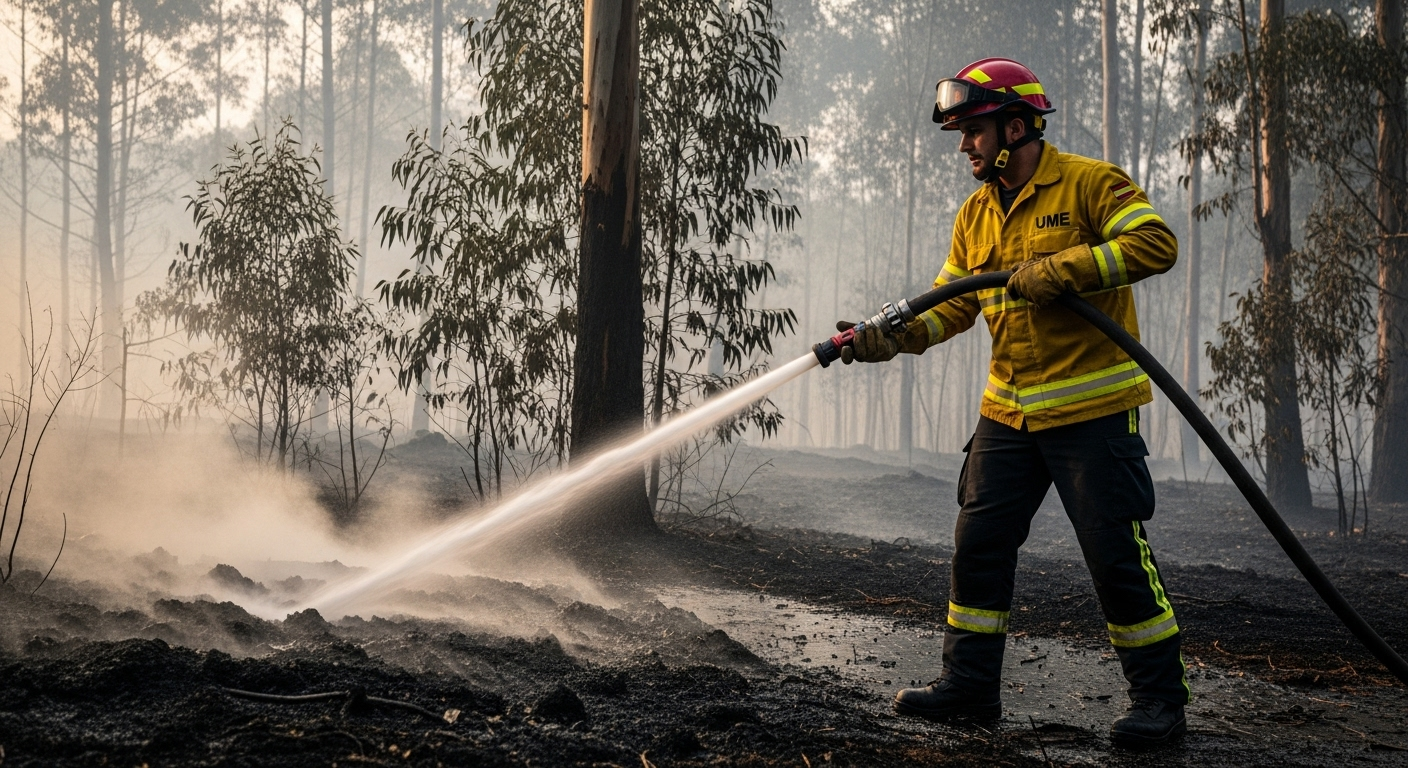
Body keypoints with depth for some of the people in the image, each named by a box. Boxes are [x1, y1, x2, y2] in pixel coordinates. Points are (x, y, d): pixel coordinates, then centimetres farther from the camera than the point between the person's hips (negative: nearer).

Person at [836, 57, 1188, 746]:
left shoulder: (1088, 184, -9)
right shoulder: (977, 213, 12)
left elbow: (1156, 244, -21)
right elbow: (951, 304, 10)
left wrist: (1057, 270, -24)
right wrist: (891, 339, -8)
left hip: (1092, 408, -7)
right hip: (1008, 412, 7)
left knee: (1116, 553, -4)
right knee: (979, 544, 7)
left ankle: (1158, 699, 7)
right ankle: (969, 684, 18)